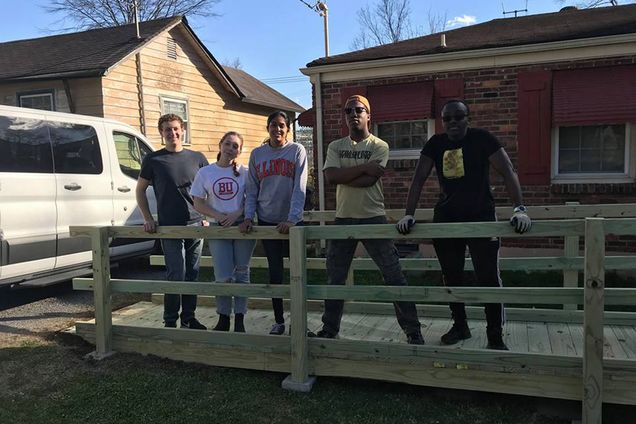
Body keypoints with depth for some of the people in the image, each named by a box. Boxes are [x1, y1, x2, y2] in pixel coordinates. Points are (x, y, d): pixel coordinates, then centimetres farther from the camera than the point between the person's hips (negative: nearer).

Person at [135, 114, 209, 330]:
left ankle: (189, 318, 21)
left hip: (195, 224, 3)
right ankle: (170, 321, 9)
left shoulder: (197, 158, 10)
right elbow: (140, 190, 10)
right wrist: (148, 219, 0)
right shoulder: (153, 159, 4)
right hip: (169, 226, -3)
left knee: (192, 274, 9)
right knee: (176, 275, -6)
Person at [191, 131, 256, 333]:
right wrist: (218, 216, -11)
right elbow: (198, 203, 4)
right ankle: (223, 319, 15)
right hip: (218, 228, 0)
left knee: (242, 273, 6)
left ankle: (239, 320, 16)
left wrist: (237, 214, -16)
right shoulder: (205, 173, 5)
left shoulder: (245, 172, 3)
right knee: (223, 276, -3)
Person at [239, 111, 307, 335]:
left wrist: (292, 219, -21)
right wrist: (248, 217, -6)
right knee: (274, 271, 8)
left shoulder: (297, 151, -4)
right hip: (267, 220, 2)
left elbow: (299, 188, -12)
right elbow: (252, 190, 7)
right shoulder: (257, 154, 5)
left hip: (291, 221, -2)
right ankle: (278, 320, 19)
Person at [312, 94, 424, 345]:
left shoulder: (379, 146, -1)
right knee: (334, 279, 11)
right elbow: (330, 177, -10)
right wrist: (364, 166, -12)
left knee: (394, 277, -2)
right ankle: (329, 330, 26)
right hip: (343, 219, 4)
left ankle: (413, 331, 8)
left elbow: (369, 180, -17)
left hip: (373, 218, -3)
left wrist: (343, 175, -9)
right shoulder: (335, 147, 9)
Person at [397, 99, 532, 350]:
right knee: (451, 277, 11)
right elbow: (419, 179, -2)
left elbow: (508, 172, -15)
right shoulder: (435, 144, 1)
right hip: (446, 218, 4)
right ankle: (460, 326, 29)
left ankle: (495, 337, 7)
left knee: (488, 278, -5)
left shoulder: (482, 139, -8)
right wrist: (409, 214, -11)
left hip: (481, 216, -4)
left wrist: (519, 209, -27)